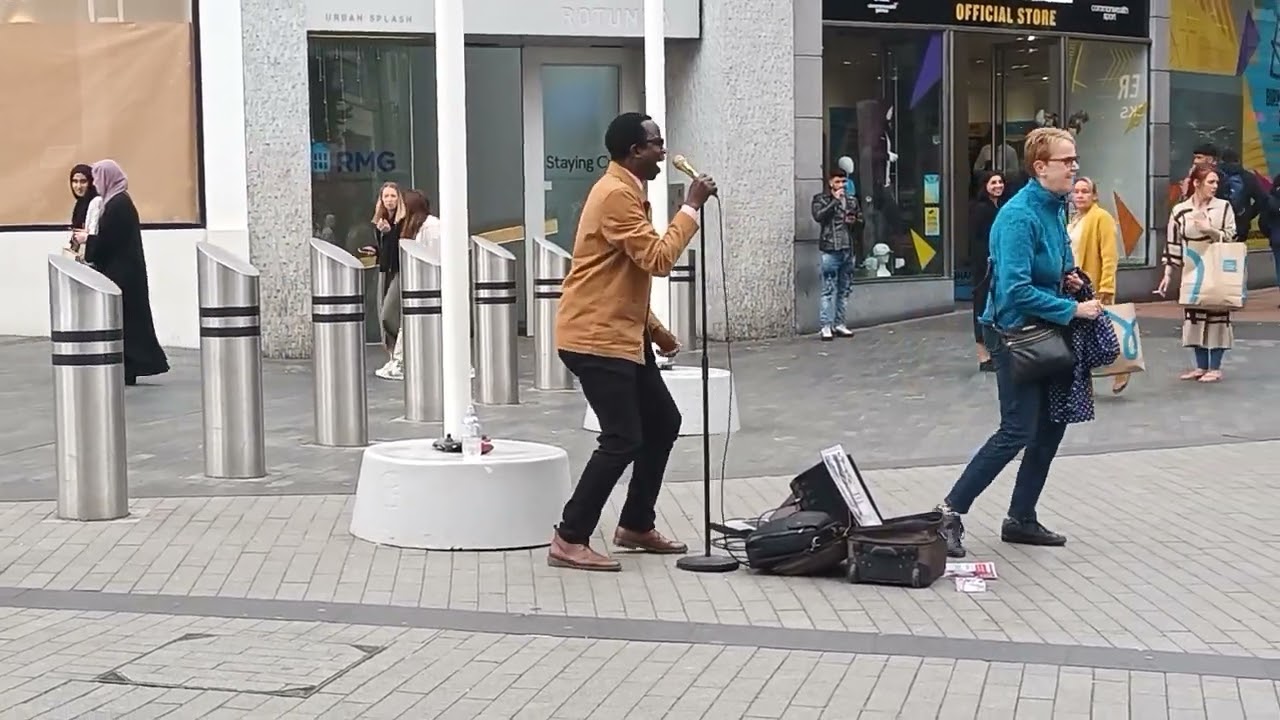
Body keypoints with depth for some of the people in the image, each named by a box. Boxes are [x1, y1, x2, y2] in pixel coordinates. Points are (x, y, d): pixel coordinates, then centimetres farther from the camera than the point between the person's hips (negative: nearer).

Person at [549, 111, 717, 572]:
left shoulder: (627, 191, 16)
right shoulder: (615, 194, -18)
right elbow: (658, 259, -24)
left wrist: (654, 328, 21)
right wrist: (691, 207, -17)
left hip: (621, 334, 11)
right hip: (596, 339, -11)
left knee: (663, 423, 15)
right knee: (622, 440, -12)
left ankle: (636, 526, 24)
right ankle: (569, 541, -7)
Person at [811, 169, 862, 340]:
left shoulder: (852, 201, 16)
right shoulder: (821, 199, 3)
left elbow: (860, 221, 23)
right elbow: (818, 216, -15)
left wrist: (854, 221, 0)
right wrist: (835, 201, -13)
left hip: (848, 249, 5)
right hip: (830, 249, -5)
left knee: (844, 290, 8)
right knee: (829, 289, -8)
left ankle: (839, 324, 15)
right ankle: (826, 326, -8)